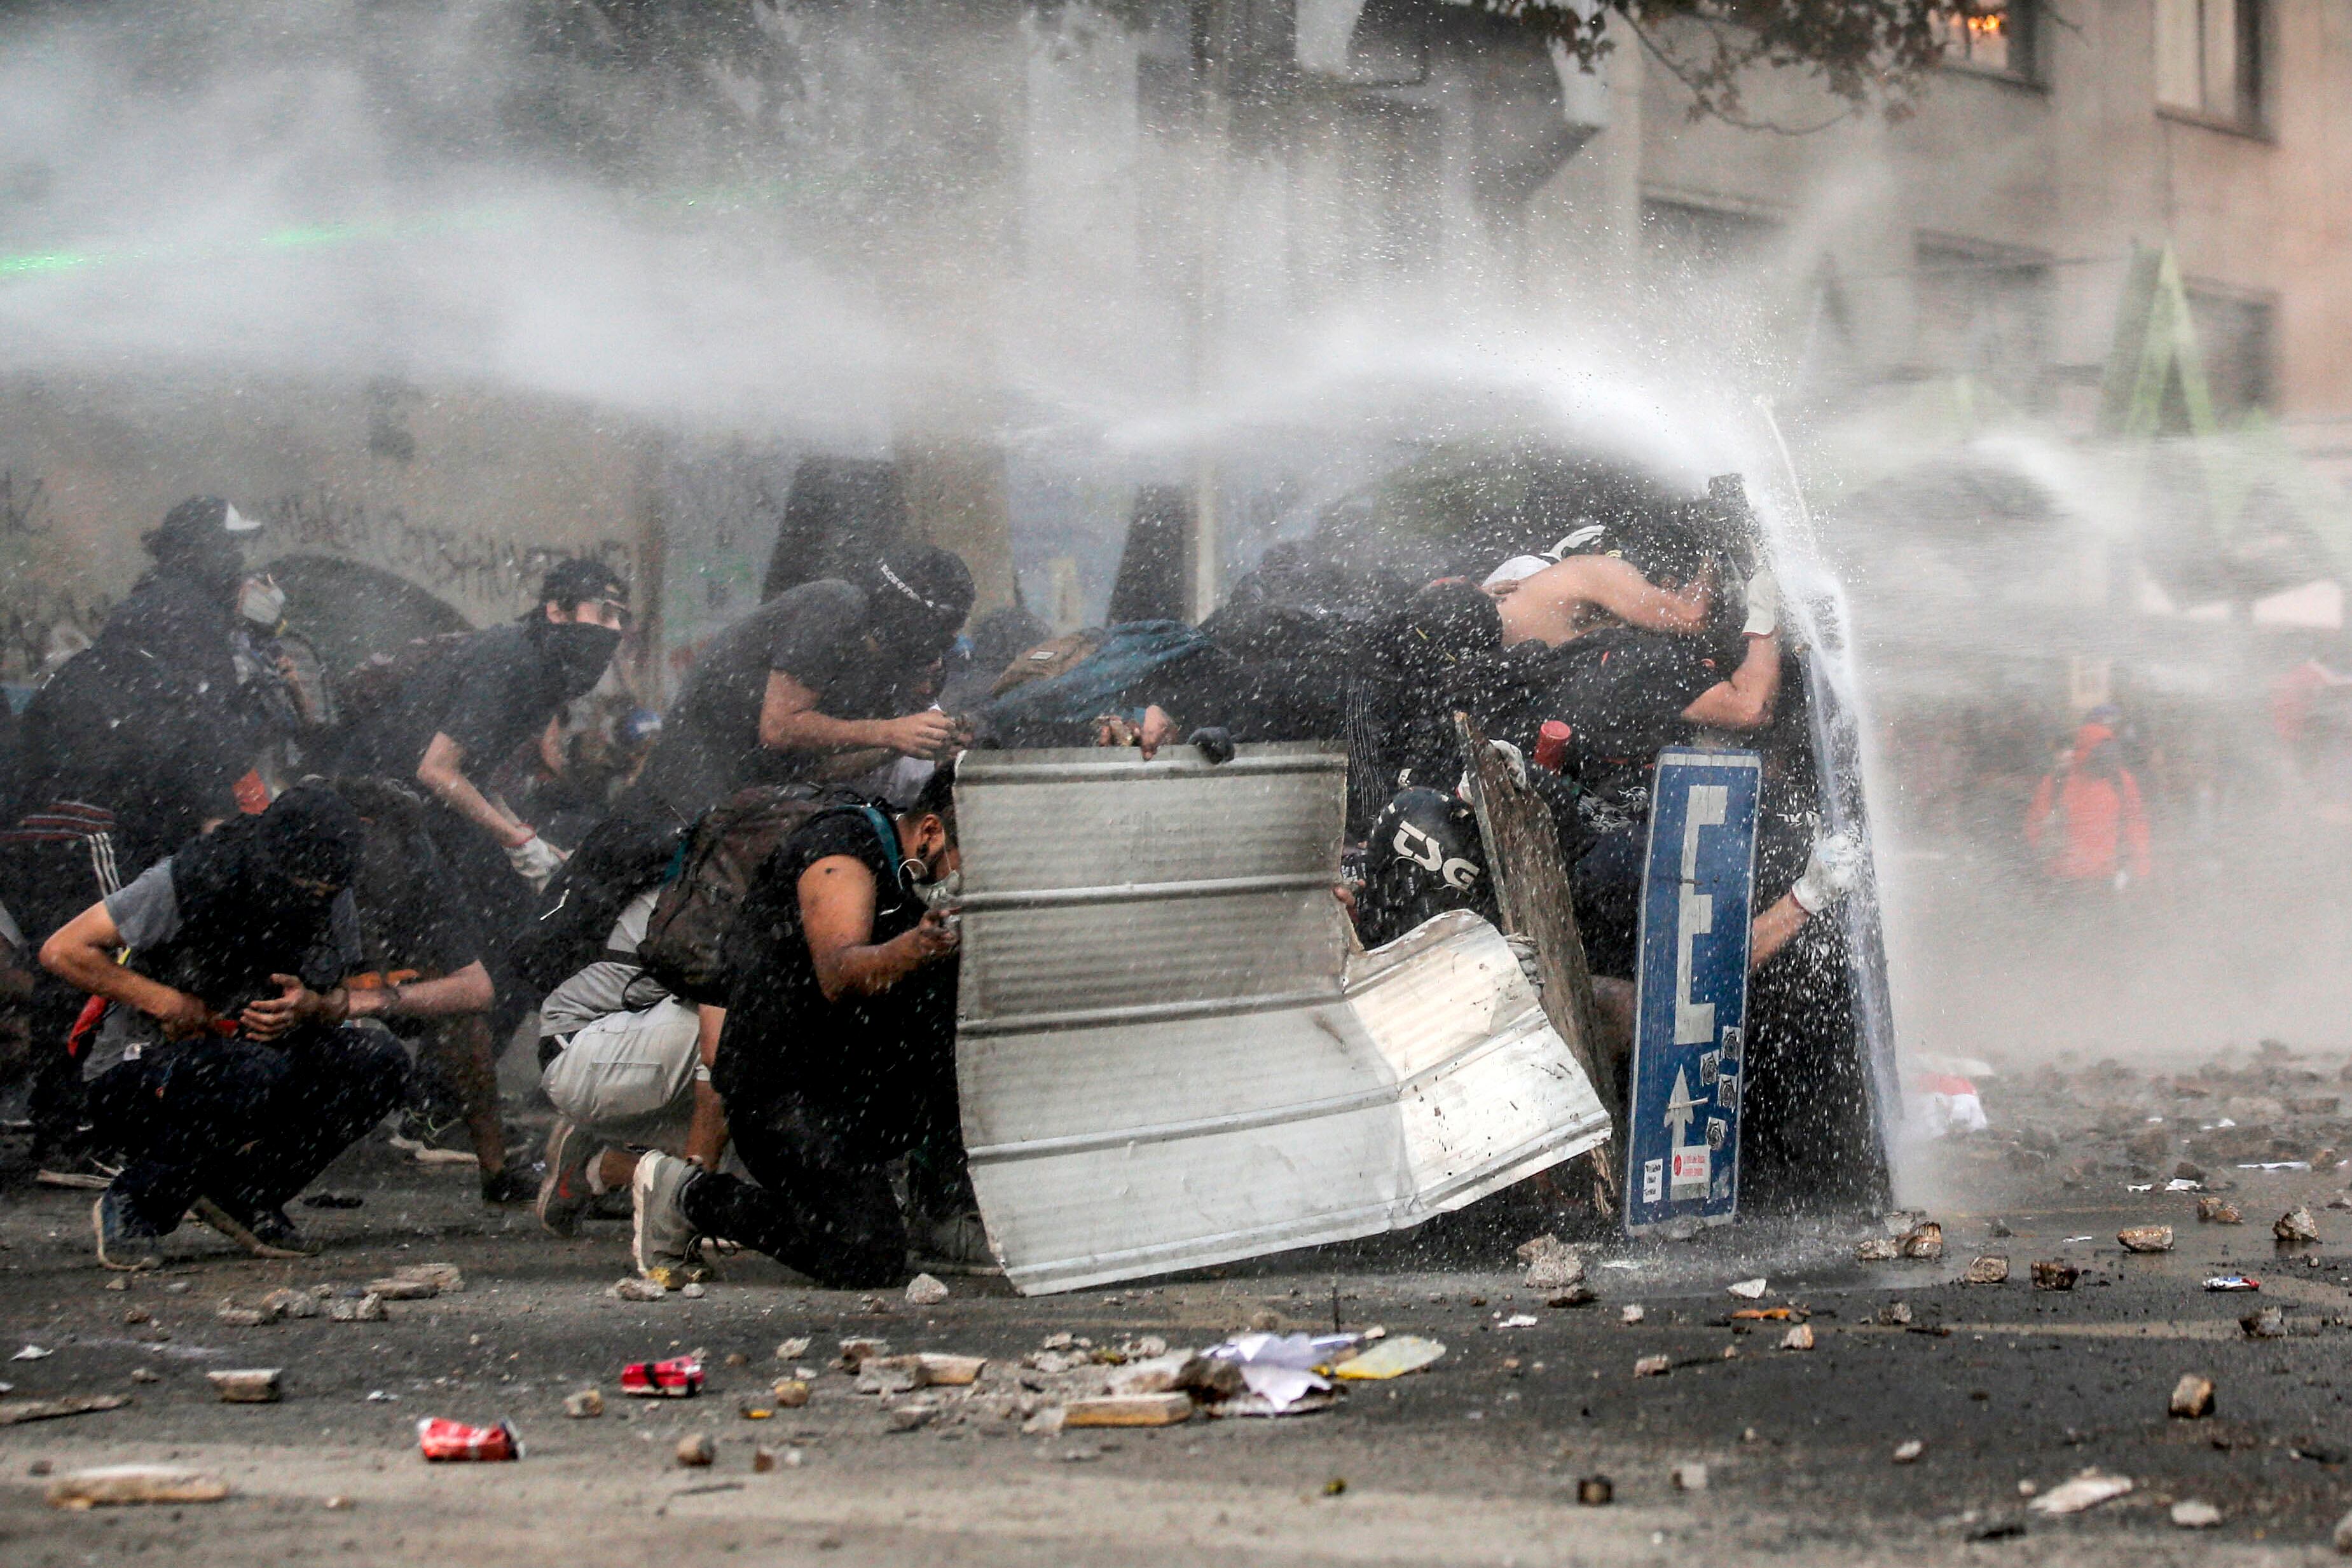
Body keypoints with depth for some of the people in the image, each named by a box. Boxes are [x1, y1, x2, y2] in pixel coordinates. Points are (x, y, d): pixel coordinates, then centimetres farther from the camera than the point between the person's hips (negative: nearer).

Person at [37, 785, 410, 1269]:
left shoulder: (334, 905, -3)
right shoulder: (186, 883, -19)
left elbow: (338, 1001, 10)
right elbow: (62, 951, -15)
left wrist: (311, 1008, -15)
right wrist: (165, 1002, -20)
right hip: (137, 1076, -6)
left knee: (379, 1061, -17)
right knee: (258, 1073, -38)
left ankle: (245, 1194, -2)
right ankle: (131, 1206, -15)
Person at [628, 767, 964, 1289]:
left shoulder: (918, 875, 9)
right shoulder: (839, 851, -16)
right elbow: (839, 976, -35)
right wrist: (911, 950, -54)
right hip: (783, 1085, -8)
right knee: (866, 1260, -21)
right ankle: (688, 1195, -2)